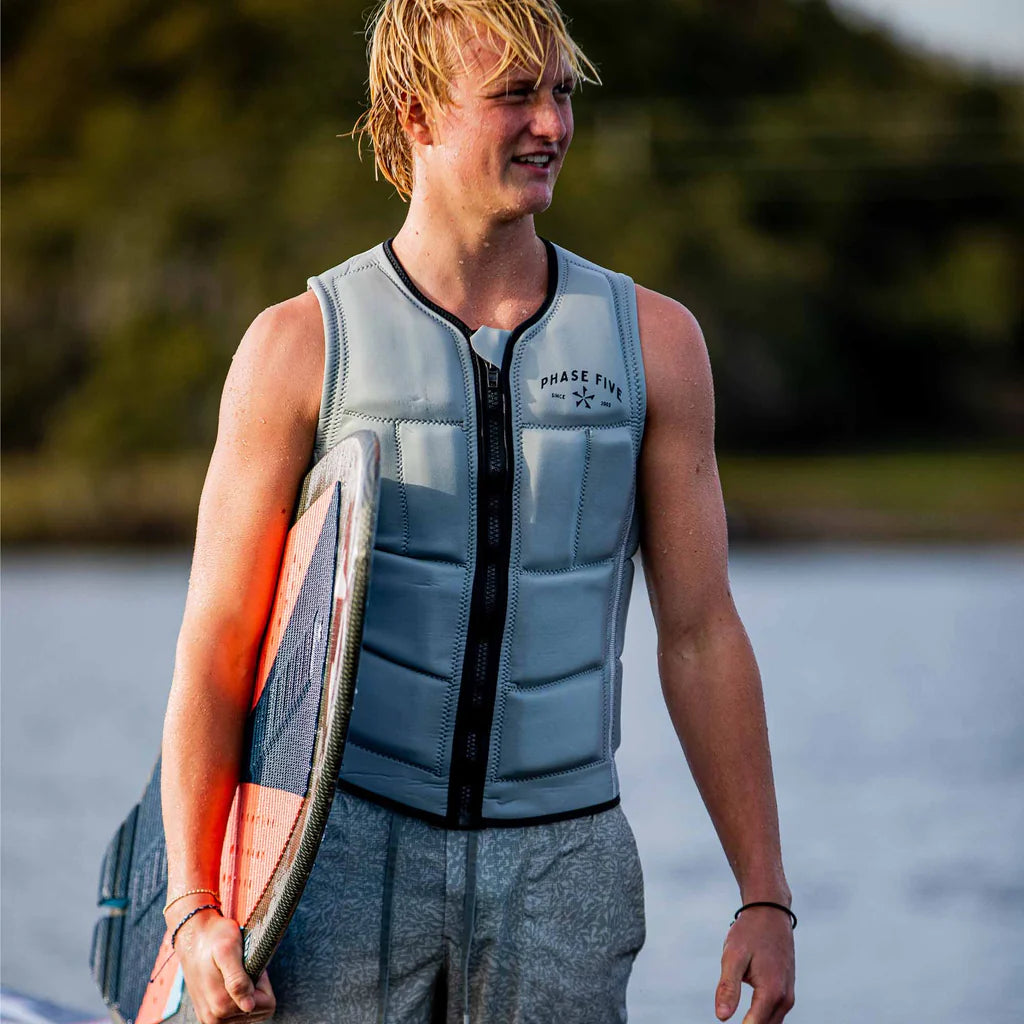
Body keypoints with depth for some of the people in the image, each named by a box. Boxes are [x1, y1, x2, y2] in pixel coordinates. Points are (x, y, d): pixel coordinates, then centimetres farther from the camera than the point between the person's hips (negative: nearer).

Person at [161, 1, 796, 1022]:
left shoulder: (652, 340, 5)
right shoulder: (301, 345, -1)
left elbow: (700, 634, 8)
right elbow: (216, 645, -2)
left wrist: (764, 897, 4)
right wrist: (194, 909, -11)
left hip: (559, 864, 2)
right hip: (349, 857, -2)